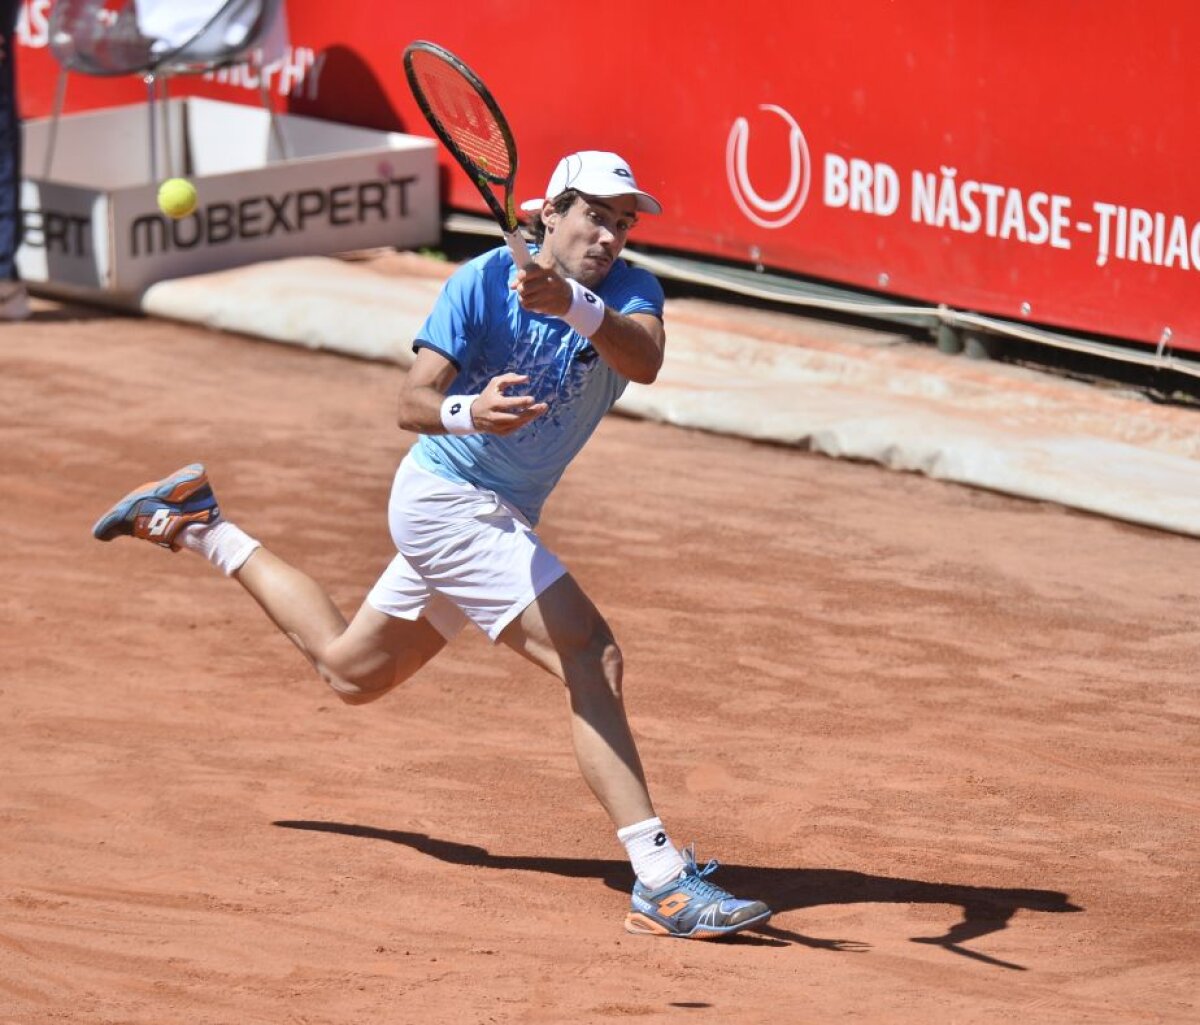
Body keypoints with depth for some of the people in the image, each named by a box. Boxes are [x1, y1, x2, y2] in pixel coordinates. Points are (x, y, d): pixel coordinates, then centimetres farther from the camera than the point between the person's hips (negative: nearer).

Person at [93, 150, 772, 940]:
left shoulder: (629, 292, -8)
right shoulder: (483, 282, -17)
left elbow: (646, 360, -31)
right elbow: (413, 401, -21)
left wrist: (573, 305, -50)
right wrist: (467, 412, -43)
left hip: (500, 519, 7)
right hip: (448, 497, -7)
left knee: (349, 670, 26)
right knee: (593, 657, -24)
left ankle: (200, 528, 42)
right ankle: (661, 881, -28)